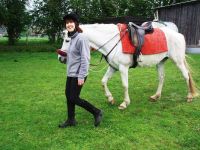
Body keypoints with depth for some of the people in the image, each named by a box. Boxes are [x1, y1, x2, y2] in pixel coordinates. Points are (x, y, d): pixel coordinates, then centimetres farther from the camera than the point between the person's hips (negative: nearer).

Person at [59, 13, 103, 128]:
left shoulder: (81, 38, -18)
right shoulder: (72, 38, 10)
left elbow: (85, 59, -22)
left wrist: (81, 76, -24)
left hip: (78, 75, -9)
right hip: (70, 74, 9)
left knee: (74, 98, -3)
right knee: (68, 96, 14)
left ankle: (97, 112, 10)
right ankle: (71, 120, 29)